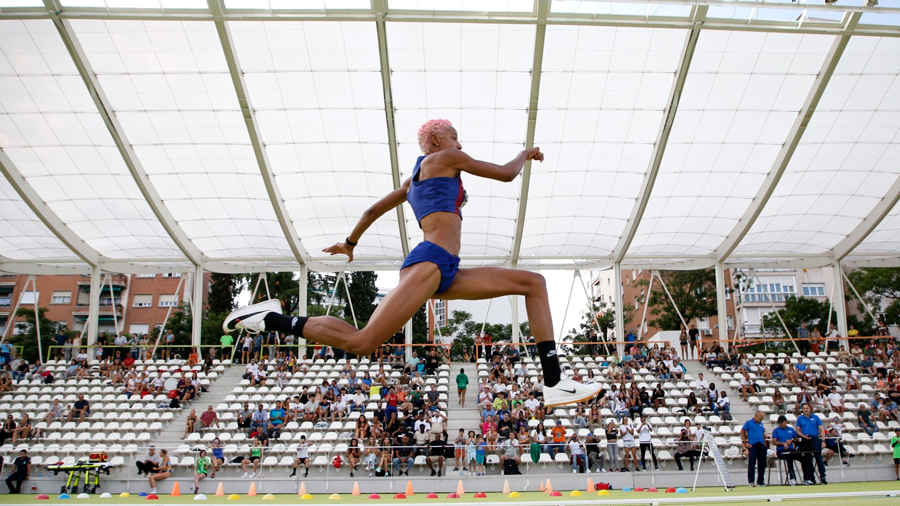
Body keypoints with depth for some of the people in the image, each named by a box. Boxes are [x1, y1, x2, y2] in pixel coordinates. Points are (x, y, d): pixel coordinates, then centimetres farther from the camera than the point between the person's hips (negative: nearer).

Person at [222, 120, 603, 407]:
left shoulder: (413, 180, 30)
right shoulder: (445, 158, 7)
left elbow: (374, 209, 35)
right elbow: (506, 174, 8)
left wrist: (350, 244, 49)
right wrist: (525, 153, 28)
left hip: (446, 274, 10)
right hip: (429, 263, -10)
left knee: (534, 283, 5)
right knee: (361, 343, -17)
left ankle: (555, 384, -5)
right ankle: (271, 320, 3)